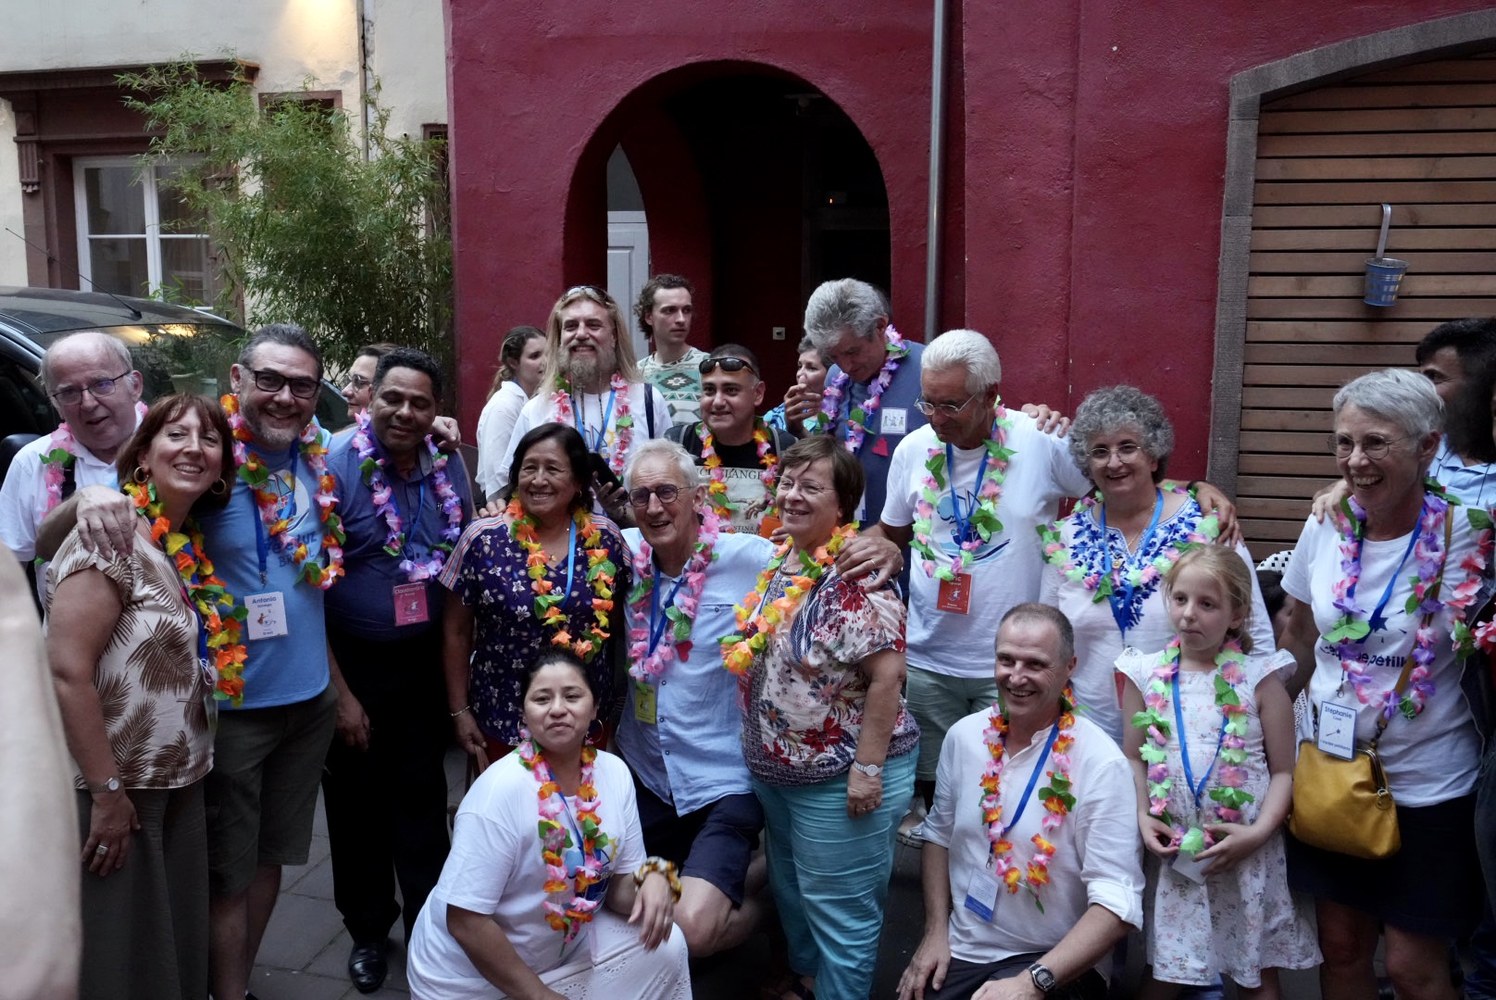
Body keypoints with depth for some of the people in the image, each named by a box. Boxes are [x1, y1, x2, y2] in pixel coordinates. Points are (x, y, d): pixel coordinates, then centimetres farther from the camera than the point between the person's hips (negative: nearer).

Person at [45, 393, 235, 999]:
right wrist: (107, 792, -21)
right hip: (111, 794, -8)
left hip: (174, 789, 8)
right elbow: (66, 670, -23)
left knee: (174, 945, 19)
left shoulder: (191, 546, 7)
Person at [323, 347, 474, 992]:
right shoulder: (335, 466, -14)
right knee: (358, 800, 11)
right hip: (351, 664, -3)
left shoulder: (449, 467, 0)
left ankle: (430, 926, 29)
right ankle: (367, 929, 31)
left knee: (422, 796, 13)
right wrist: (338, 691, -14)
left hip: (425, 660, 3)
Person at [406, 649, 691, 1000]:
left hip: (562, 948, 5)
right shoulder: (501, 789, -25)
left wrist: (653, 877, -23)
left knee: (662, 945, -10)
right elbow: (465, 920, -25)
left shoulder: (614, 773, -8)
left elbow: (618, 888, -1)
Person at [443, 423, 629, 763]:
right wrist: (460, 710, -2)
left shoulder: (605, 539, -5)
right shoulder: (483, 539, -10)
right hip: (505, 719, -2)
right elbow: (456, 632, -2)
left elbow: (620, 621, 7)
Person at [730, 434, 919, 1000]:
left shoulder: (854, 576, -23)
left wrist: (868, 768, -24)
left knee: (839, 910, 8)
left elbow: (886, 675, -25)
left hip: (840, 778, -9)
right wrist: (766, 752, 14)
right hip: (776, 770, 9)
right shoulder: (780, 560, 3)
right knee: (791, 889, 26)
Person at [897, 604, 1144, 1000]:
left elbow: (1118, 900, -20)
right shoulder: (964, 736, -1)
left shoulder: (1101, 764, -16)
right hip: (960, 952, 5)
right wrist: (935, 932, 2)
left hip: (1056, 965, -4)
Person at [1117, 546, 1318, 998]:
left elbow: (1283, 771, -3)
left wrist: (1260, 832, -15)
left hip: (1247, 853, -1)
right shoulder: (1146, 674, 0)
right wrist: (1142, 817, -8)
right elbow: (1134, 758, 6)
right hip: (1174, 851, 1)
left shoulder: (1258, 678, -5)